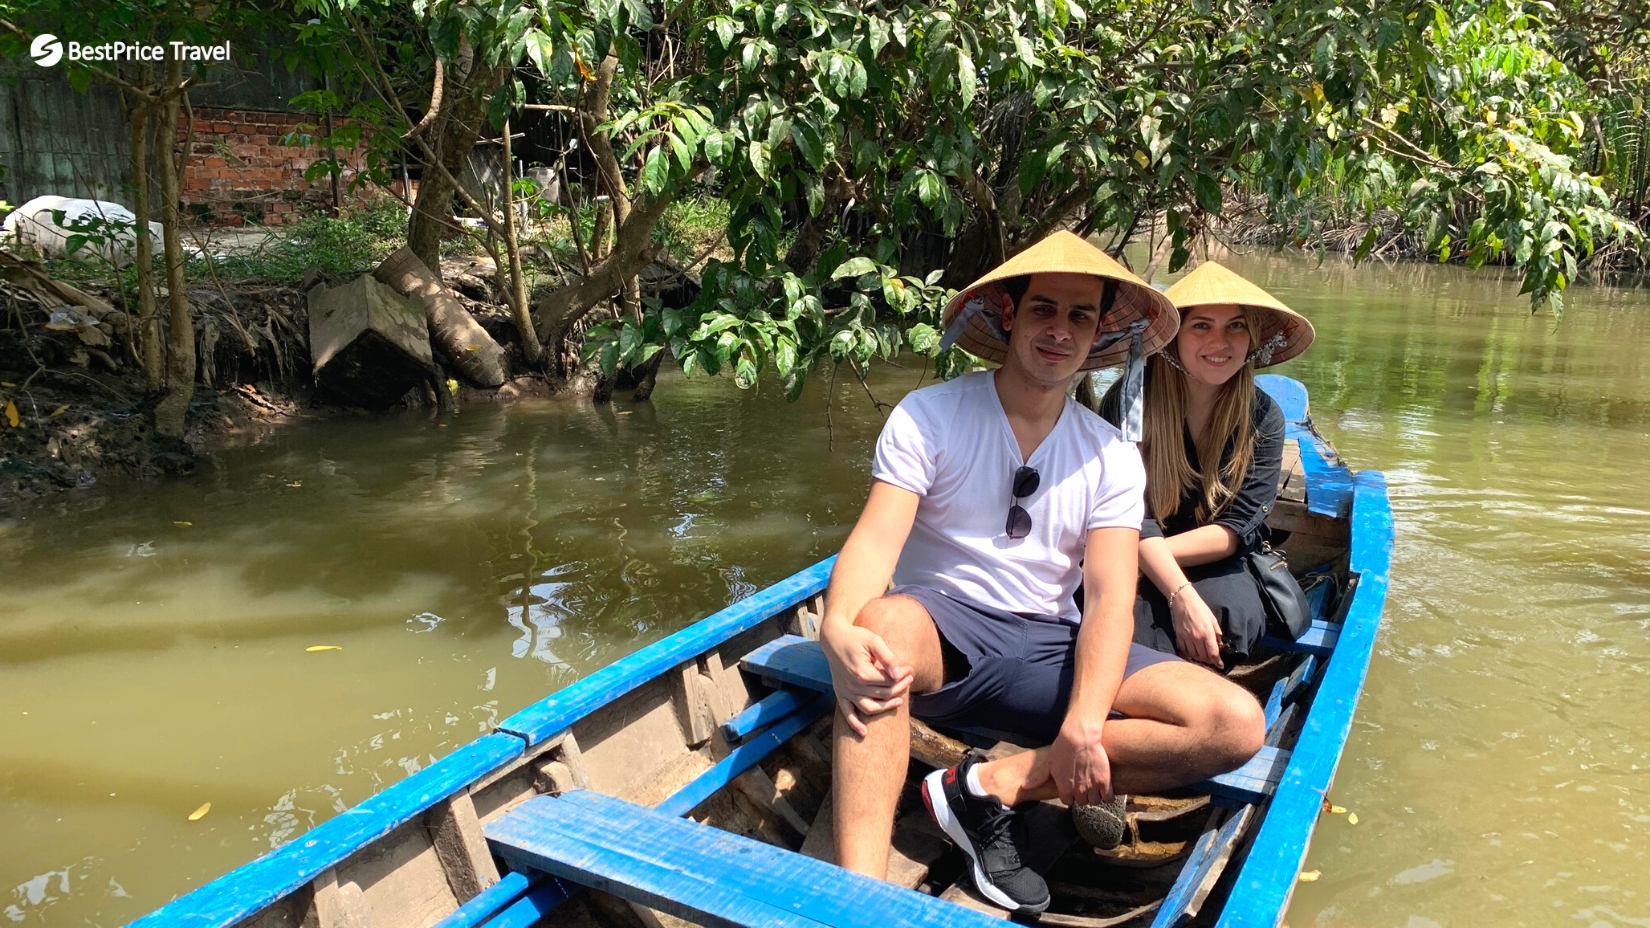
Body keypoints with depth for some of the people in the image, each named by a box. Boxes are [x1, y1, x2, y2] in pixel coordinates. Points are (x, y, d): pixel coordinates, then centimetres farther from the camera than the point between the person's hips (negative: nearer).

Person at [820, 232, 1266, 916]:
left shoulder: (1111, 457, 4)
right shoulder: (927, 416, -4)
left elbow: (1110, 596, -7)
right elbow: (874, 540, -16)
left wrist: (1083, 724, -25)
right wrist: (838, 630, -40)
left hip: (1047, 647, 4)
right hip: (941, 629, -3)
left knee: (1237, 724, -17)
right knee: (884, 622, -39)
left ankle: (992, 786, -19)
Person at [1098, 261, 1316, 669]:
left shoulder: (1263, 418, -4)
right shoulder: (1129, 401, -13)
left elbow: (1239, 529, -9)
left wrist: (1149, 552, -20)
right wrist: (1182, 597, -31)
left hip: (1213, 568, 3)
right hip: (1130, 572, -2)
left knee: (1233, 614, -31)